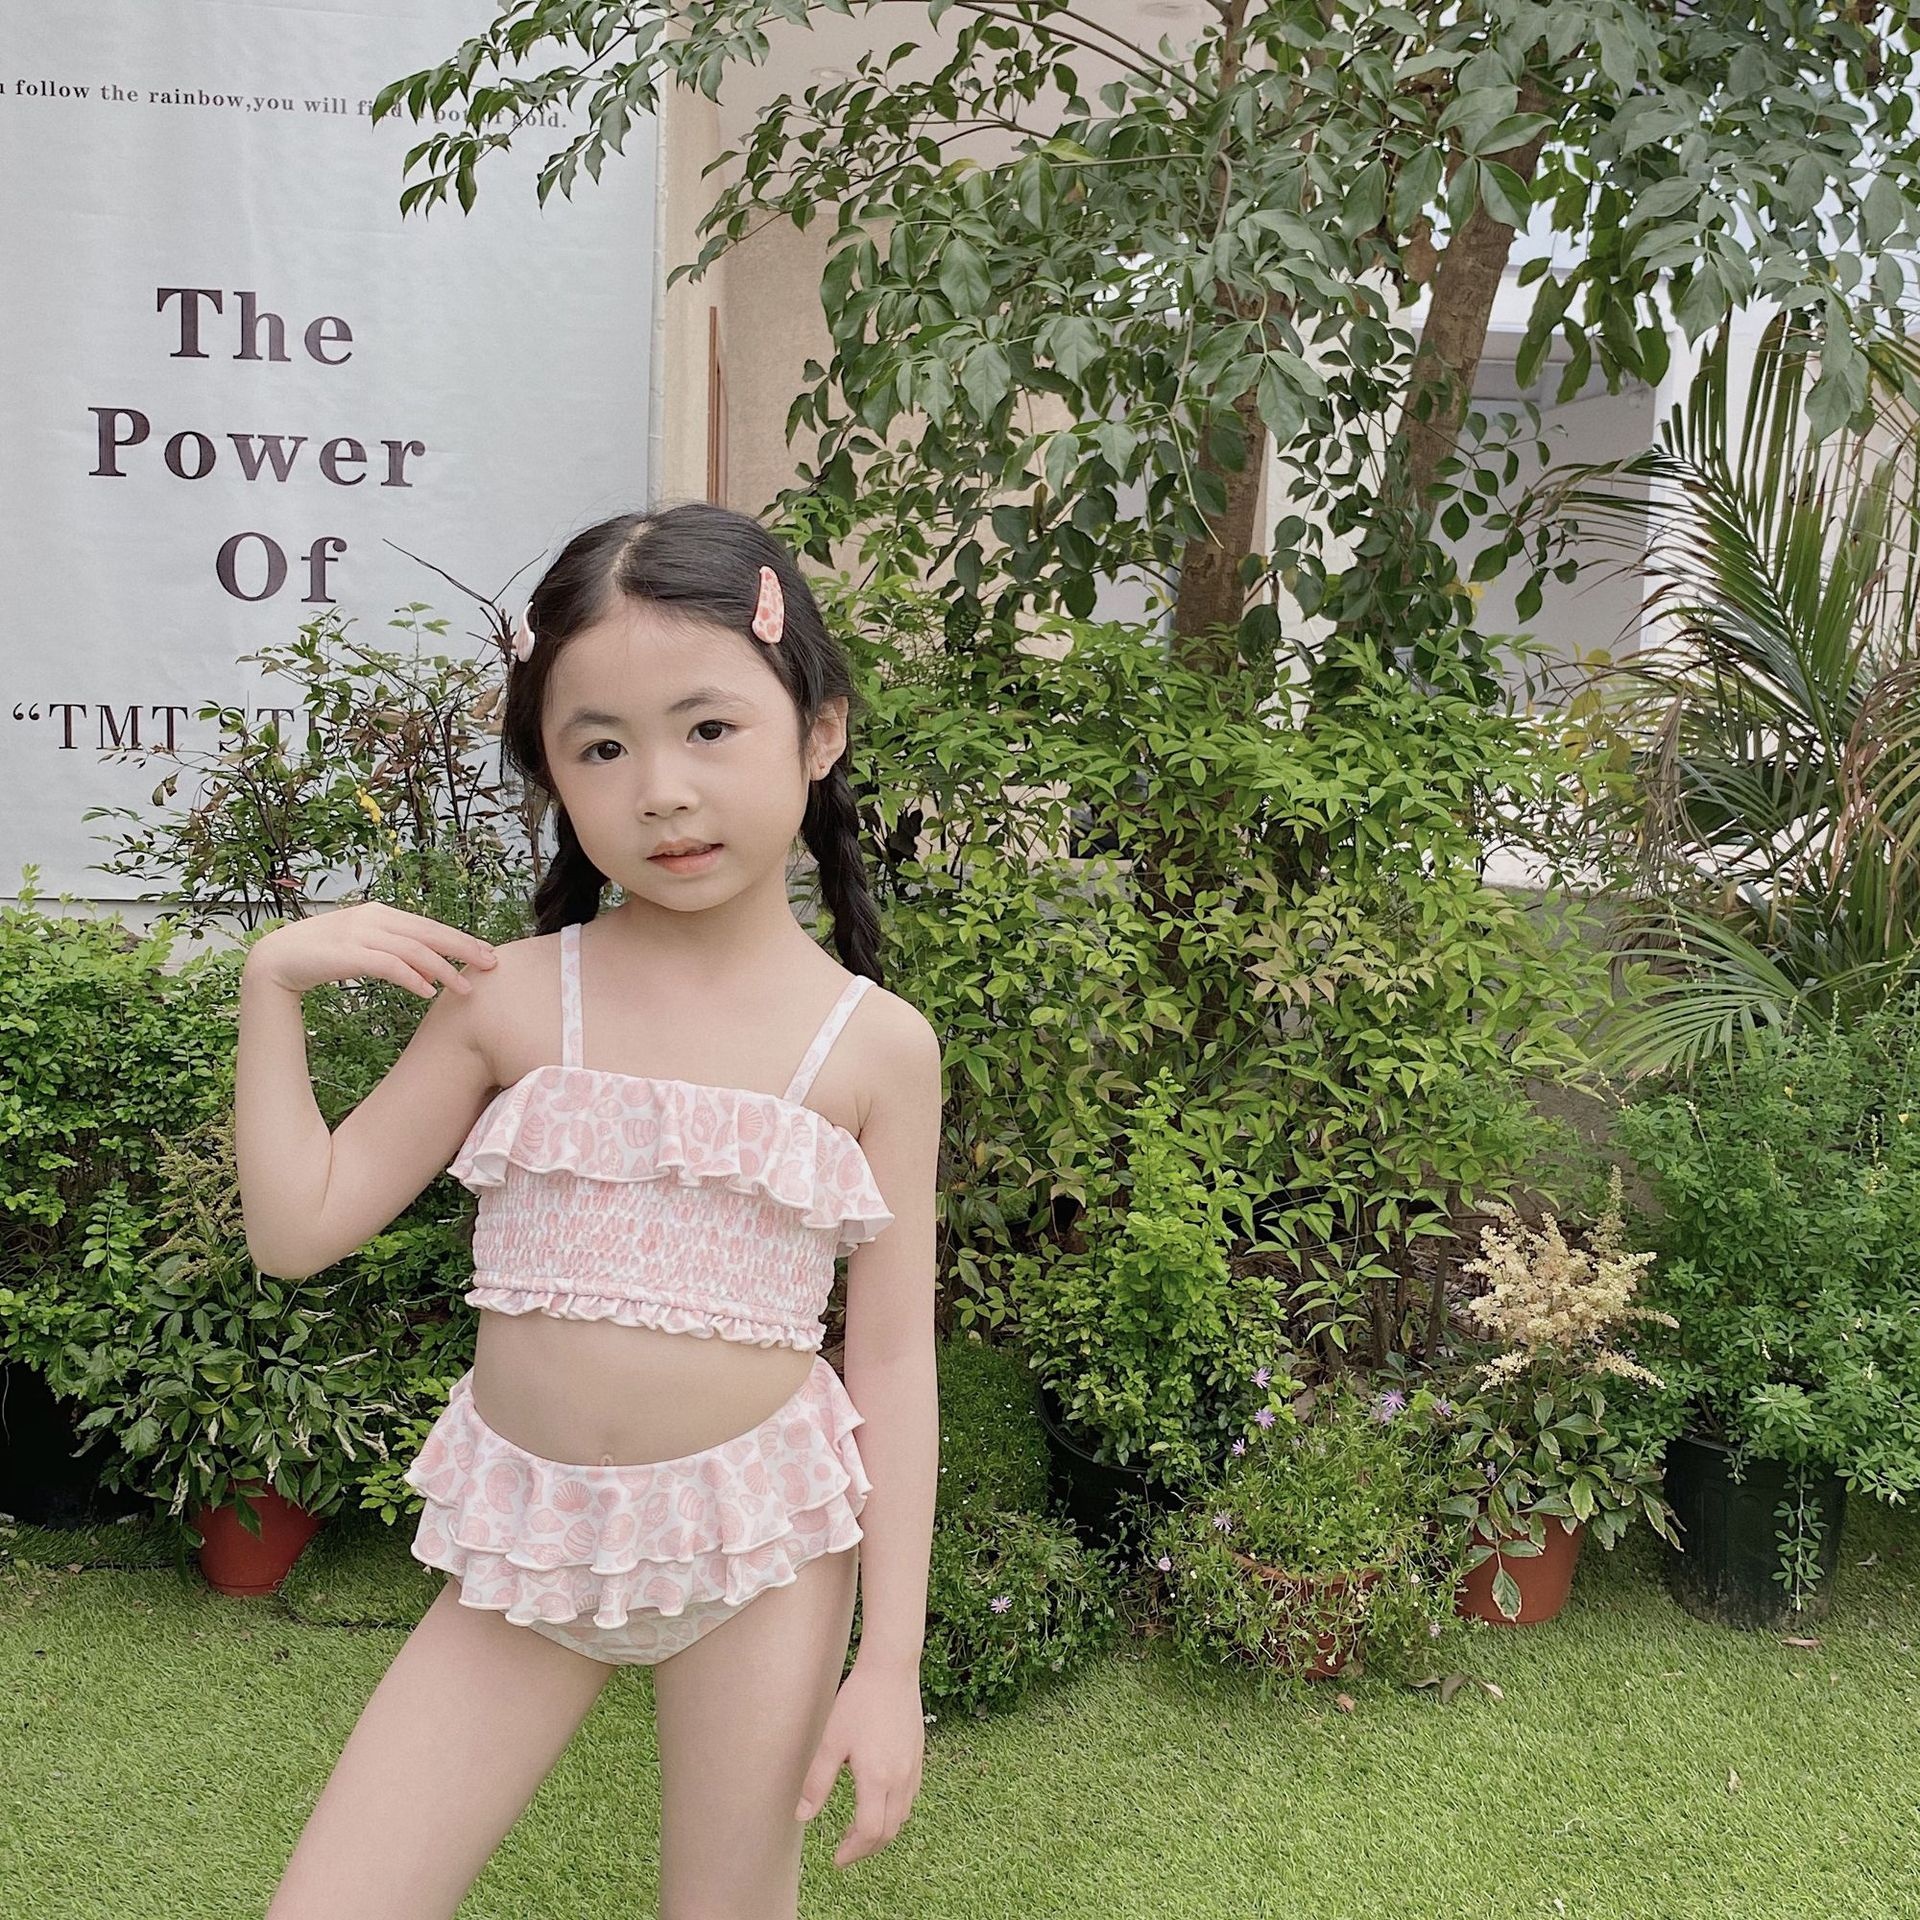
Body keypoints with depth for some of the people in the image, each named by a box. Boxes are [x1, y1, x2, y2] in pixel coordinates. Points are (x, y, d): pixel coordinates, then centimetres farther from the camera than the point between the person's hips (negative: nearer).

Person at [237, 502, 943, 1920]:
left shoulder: (876, 1044, -8)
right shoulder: (507, 999, -5)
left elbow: (893, 1358, -5)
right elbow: (300, 1229, 0)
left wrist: (890, 1660, -5)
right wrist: (273, 983, -8)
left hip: (759, 1541, -1)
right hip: (527, 1536, 2)